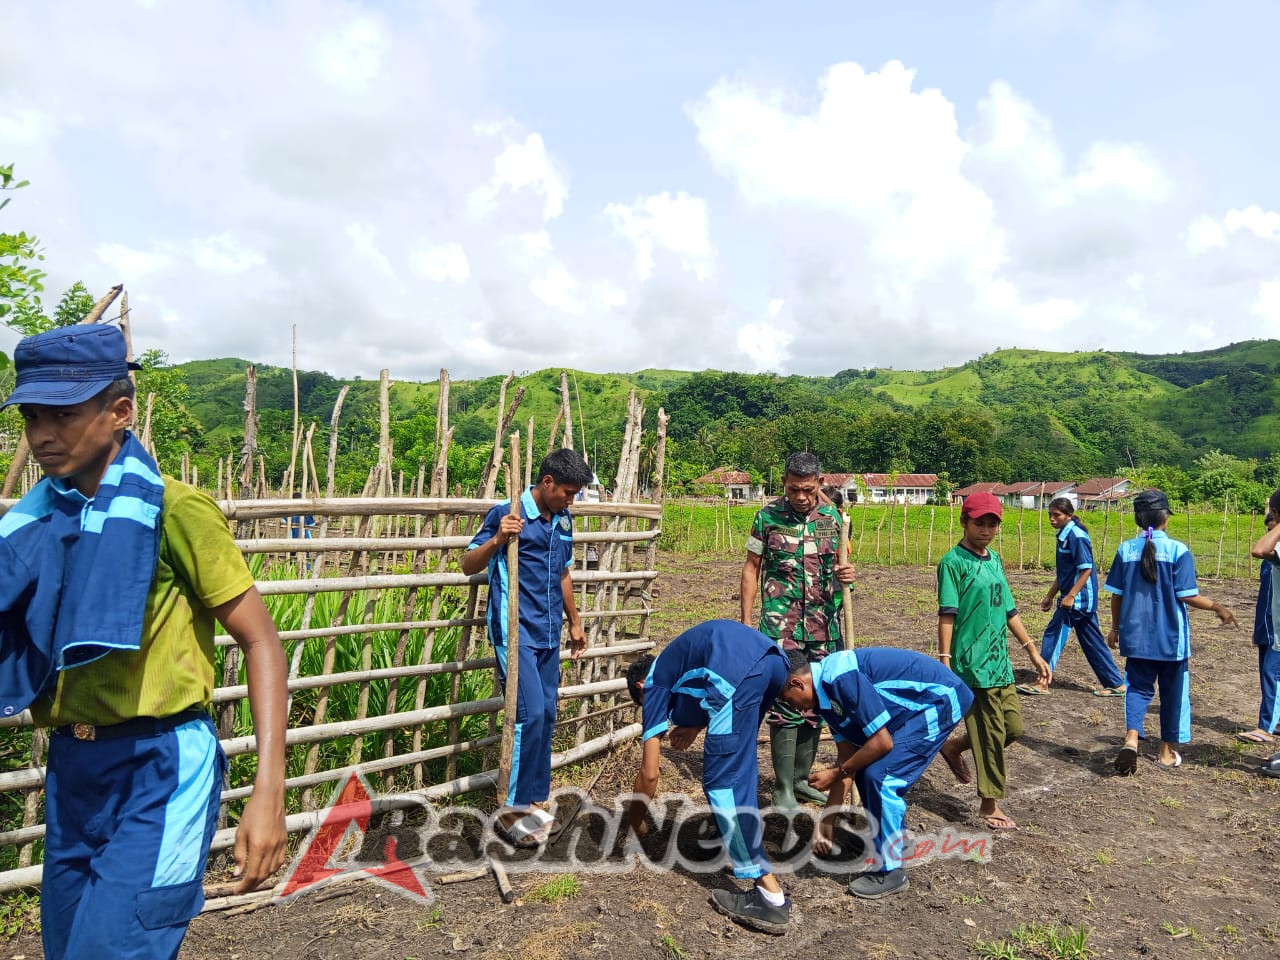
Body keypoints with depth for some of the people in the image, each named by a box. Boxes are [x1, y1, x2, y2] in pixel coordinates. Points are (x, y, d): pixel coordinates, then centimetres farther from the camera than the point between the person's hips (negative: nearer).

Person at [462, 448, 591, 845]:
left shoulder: (563, 521, 10)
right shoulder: (506, 512, -11)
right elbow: (468, 565, -10)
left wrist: (574, 623, 24)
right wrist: (497, 538, -27)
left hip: (549, 634, 7)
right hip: (515, 632, -7)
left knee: (546, 715, 10)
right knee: (529, 714, -12)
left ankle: (533, 799, 23)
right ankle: (512, 808, 2)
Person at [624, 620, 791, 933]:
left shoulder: (655, 681, 20)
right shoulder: (676, 661, 39)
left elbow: (649, 773, 19)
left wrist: (634, 822, 34)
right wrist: (696, 725, 27)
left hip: (740, 670, -8)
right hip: (774, 658, 8)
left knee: (723, 782, 1)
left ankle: (771, 896, -1)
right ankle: (739, 835, 40)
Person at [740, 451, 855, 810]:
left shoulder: (833, 517, 4)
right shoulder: (768, 516, -3)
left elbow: (840, 564, 15)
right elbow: (752, 568, 2)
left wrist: (847, 573, -10)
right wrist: (747, 622, -3)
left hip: (824, 627, 4)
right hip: (781, 626, -3)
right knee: (786, 705, -6)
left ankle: (800, 779, 27)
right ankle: (783, 790, 6)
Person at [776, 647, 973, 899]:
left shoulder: (842, 678, -26)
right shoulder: (826, 690, 3)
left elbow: (882, 742, -23)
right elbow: (847, 755, 9)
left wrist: (836, 773, -10)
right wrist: (827, 821, 12)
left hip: (940, 699, -9)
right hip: (918, 704, 9)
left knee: (880, 775, -13)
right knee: (866, 769, 9)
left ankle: (890, 871, 3)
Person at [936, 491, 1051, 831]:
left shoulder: (995, 560, 13)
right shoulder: (953, 561, -11)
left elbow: (1009, 610, 18)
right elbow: (947, 615, -15)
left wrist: (1033, 652, 17)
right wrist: (945, 661, -20)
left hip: (1001, 662, 8)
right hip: (973, 664, -8)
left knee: (1013, 728, 12)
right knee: (991, 735, 0)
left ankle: (956, 747, 34)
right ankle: (990, 805, 16)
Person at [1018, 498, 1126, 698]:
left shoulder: (1076, 536, -16)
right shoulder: (1064, 535, 13)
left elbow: (1086, 569, -20)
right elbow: (1064, 572, 21)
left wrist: (1070, 596, -23)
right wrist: (1050, 595, 22)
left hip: (1078, 598, -10)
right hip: (1083, 600, 10)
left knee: (1054, 634, -5)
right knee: (1092, 641, 13)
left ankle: (1042, 683, 2)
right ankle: (1116, 684, 20)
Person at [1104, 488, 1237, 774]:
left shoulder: (1126, 550, -3)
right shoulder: (1178, 550, -11)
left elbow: (1116, 595, 2)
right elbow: (1188, 596, -12)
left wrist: (1115, 628, 14)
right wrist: (1218, 608, 5)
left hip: (1136, 636, 2)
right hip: (1171, 638, -2)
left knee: (1138, 687, 10)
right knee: (1172, 693, 14)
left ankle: (1131, 738, -13)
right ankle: (1167, 752, 26)